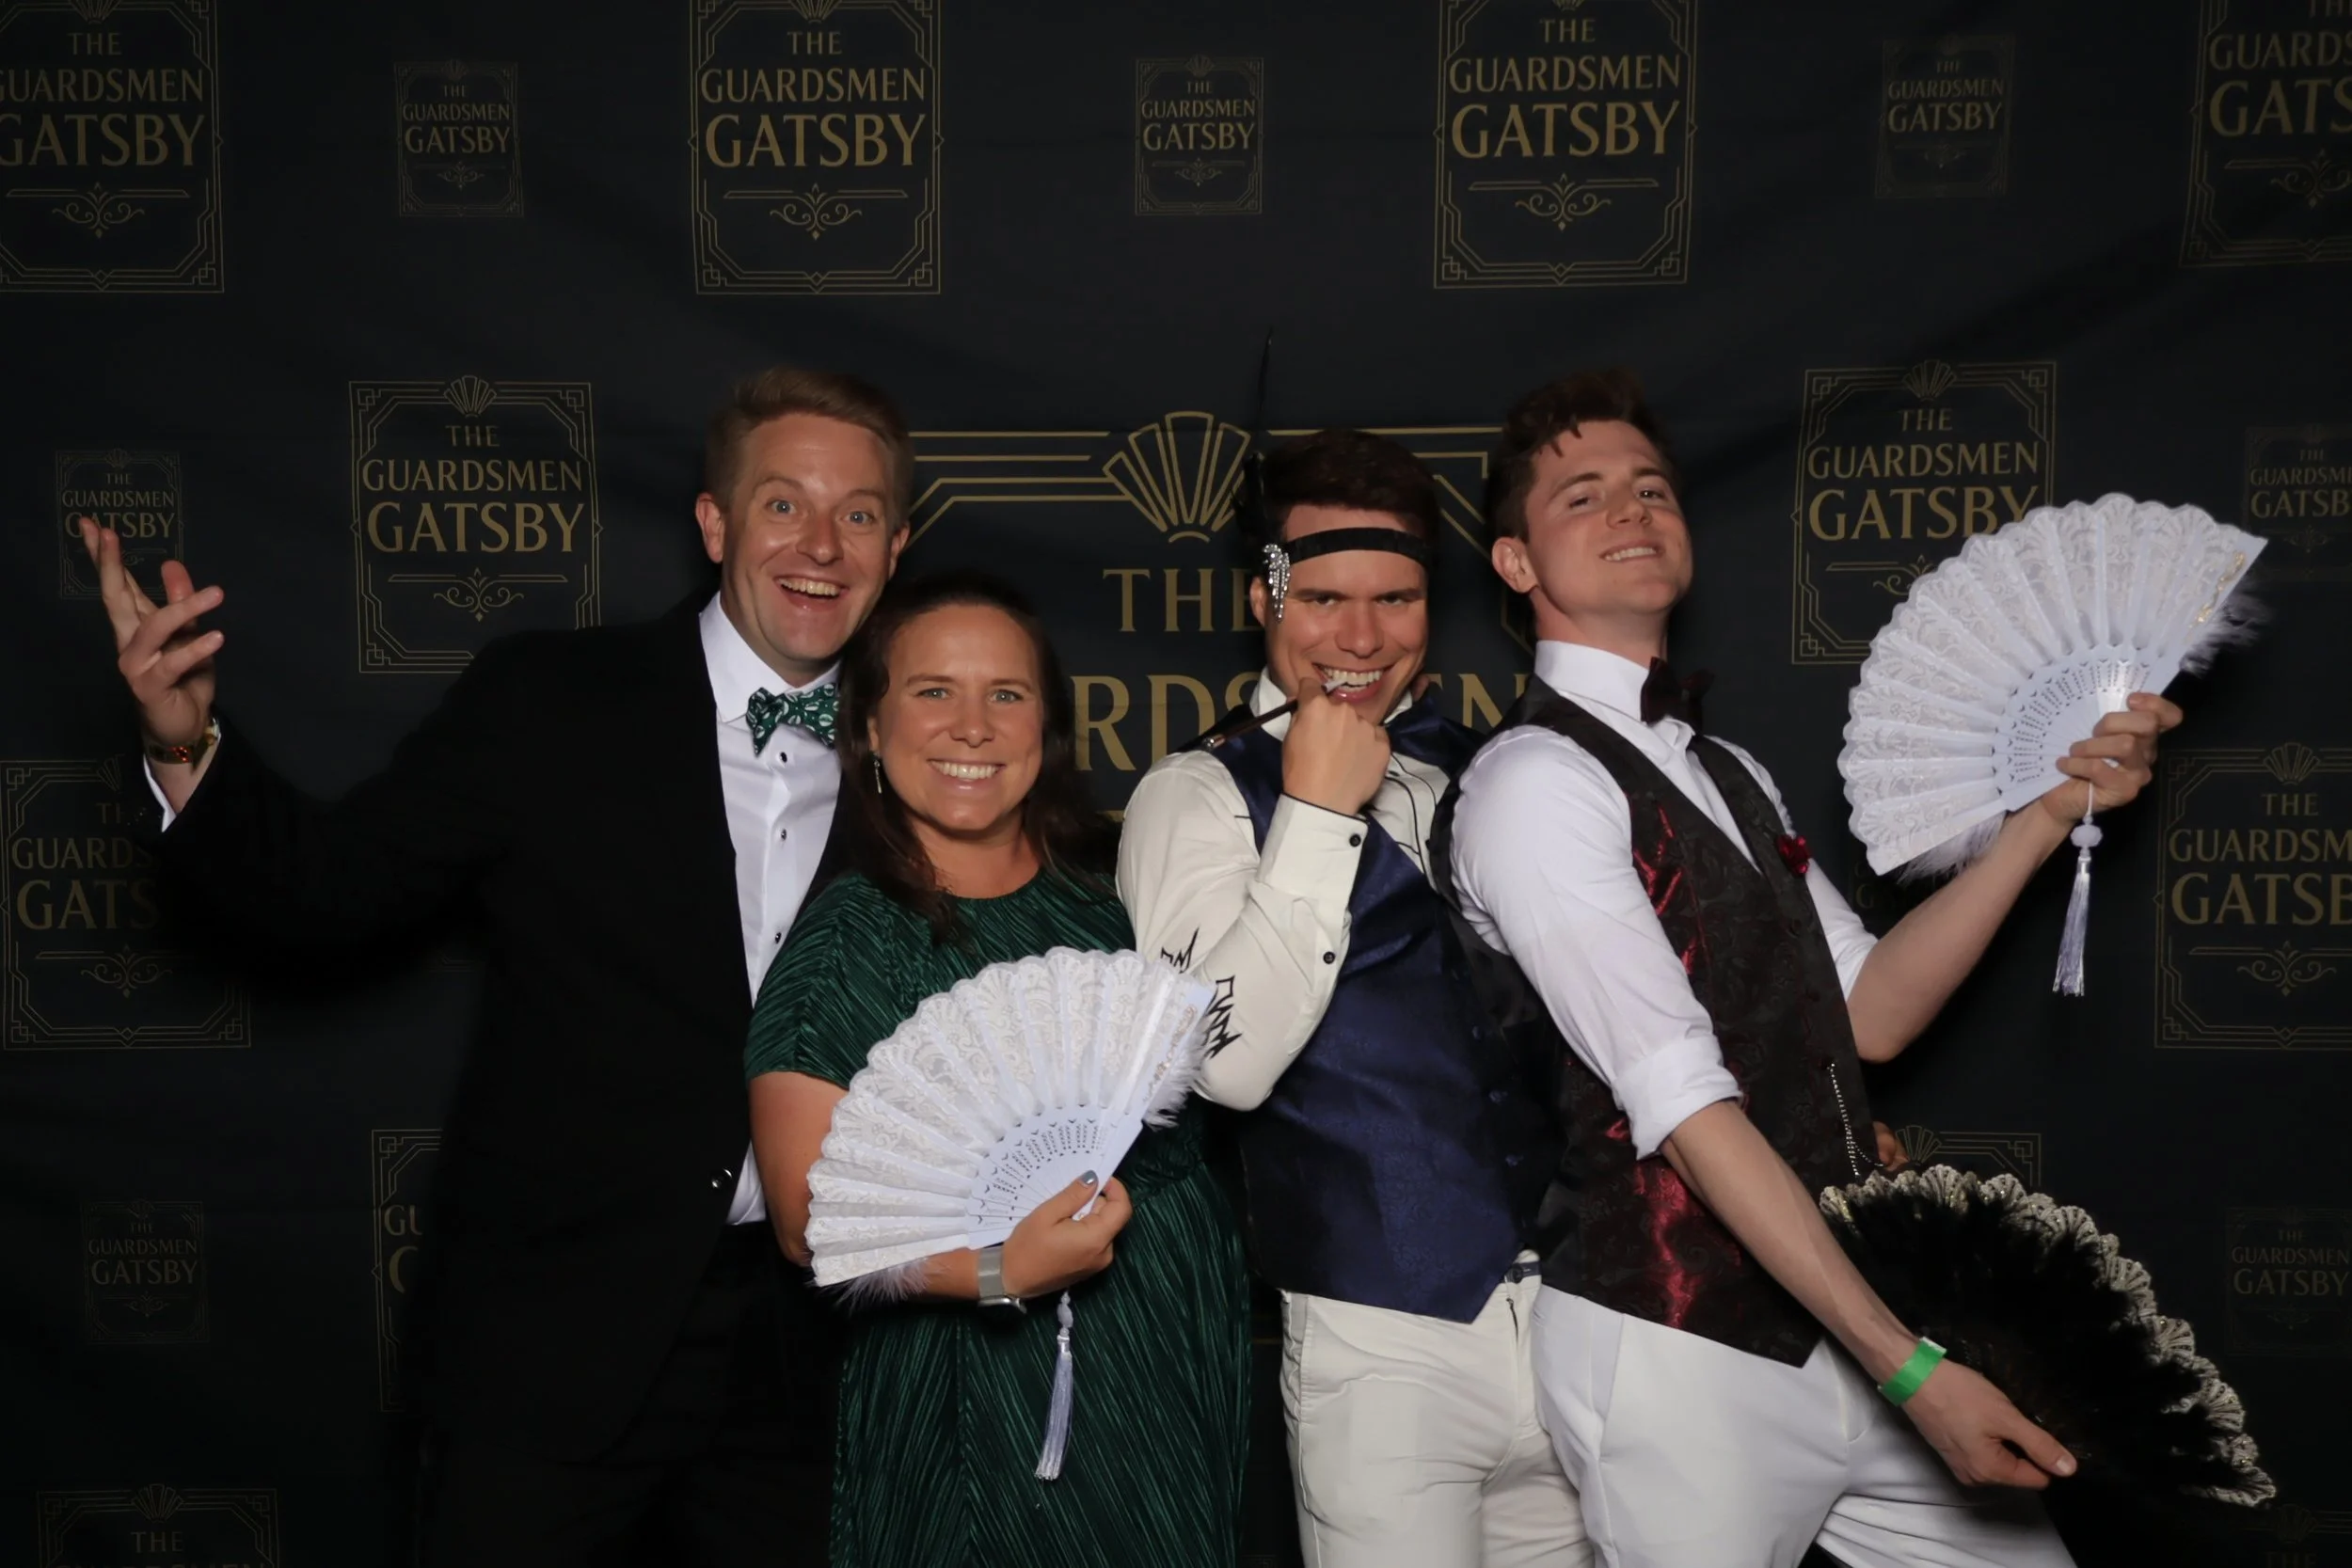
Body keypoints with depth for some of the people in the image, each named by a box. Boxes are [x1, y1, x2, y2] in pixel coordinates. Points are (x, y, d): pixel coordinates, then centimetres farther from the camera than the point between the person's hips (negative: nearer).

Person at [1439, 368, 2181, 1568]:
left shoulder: (1729, 775, 14)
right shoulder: (1535, 782, -15)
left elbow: (1868, 1014, 8)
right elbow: (1689, 1108, -20)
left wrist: (2050, 814, 1)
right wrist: (1909, 1367, -20)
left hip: (1832, 1326, 8)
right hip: (1673, 1354, -7)